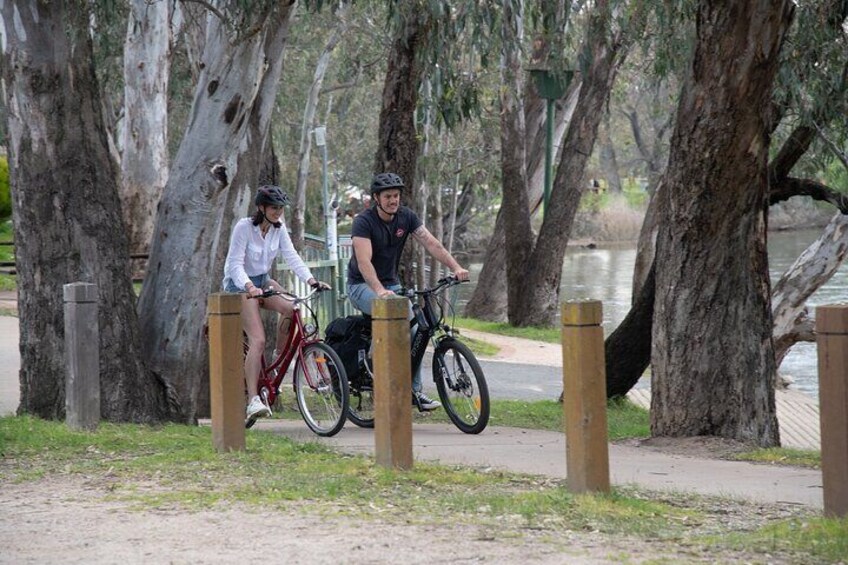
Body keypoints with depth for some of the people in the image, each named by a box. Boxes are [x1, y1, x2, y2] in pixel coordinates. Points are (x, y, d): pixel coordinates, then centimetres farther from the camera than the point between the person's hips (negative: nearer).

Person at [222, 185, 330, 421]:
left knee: (290, 308, -24)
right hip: (240, 285, -6)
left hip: (263, 281, 6)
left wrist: (311, 280, -23)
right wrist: (249, 286, -41)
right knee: (258, 340, -21)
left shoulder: (278, 228, -1)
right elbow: (236, 264, -24)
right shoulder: (244, 227, -19)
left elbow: (291, 257, -8)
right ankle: (253, 400, -25)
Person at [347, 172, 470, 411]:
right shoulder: (364, 221, -20)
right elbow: (364, 261, -31)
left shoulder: (406, 217, -3)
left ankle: (415, 391, -5)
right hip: (362, 285, -6)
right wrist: (379, 290, -47)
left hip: (391, 283, 6)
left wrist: (456, 268, -27)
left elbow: (431, 243, -11)